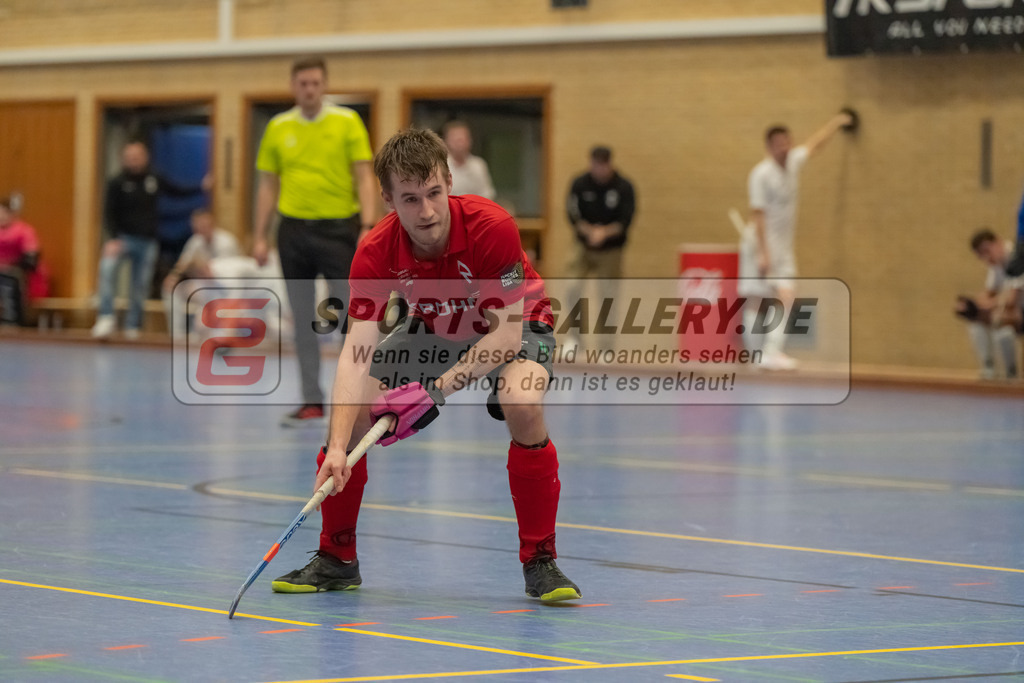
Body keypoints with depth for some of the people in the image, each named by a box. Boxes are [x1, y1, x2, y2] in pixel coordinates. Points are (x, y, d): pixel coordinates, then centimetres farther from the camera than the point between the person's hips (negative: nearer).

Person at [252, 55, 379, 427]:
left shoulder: (347, 122, -1)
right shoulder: (278, 128, 7)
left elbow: (364, 177, -3)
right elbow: (268, 185, 12)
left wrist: (367, 226, -14)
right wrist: (260, 236, 7)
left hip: (338, 228, -3)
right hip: (294, 230, 3)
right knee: (303, 322, 6)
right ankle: (312, 402, 11)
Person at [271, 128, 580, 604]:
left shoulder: (492, 228, -35)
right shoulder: (376, 253, -26)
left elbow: (505, 333, -31)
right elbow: (356, 354, -31)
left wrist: (435, 391, -39)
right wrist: (337, 447, -43)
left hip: (515, 328, -3)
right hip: (432, 332, 4)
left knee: (523, 404, -35)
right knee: (350, 408, -13)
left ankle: (540, 562, -20)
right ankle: (337, 559, 9)